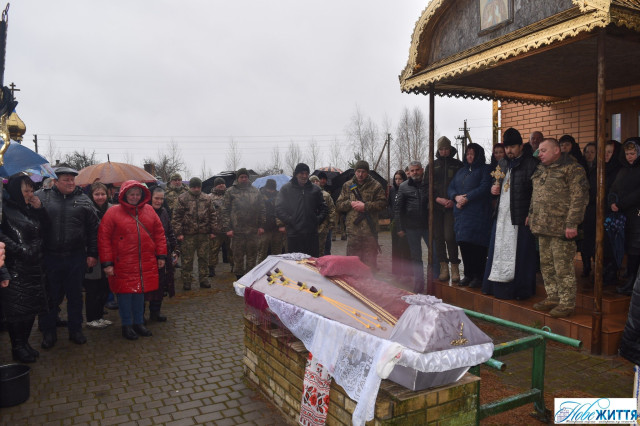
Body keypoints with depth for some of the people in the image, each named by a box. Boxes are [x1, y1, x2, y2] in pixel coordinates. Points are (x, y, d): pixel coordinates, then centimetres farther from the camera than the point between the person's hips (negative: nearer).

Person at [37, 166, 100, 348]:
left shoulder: (83, 200, 4)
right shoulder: (42, 197, 0)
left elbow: (93, 229, 5)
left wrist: (92, 254, 1)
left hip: (76, 258, 1)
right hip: (50, 258, -1)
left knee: (75, 296, 12)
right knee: (51, 296, 9)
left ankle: (75, 330, 26)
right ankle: (48, 332, 24)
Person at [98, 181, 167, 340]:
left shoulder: (149, 210, 7)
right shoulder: (113, 212, -4)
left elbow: (159, 233, 10)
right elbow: (104, 238, -5)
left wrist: (161, 255, 6)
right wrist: (107, 263, -9)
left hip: (146, 264, 4)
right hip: (123, 264, -3)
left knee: (140, 291, 13)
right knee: (125, 293, 4)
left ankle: (139, 323, 28)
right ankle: (126, 325, 20)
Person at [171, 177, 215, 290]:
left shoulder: (206, 199, 9)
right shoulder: (182, 198, -2)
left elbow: (212, 215, 13)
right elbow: (176, 216, -4)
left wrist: (212, 231, 8)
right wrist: (178, 232, -9)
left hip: (203, 234, 3)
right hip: (188, 234, -3)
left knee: (204, 258, 10)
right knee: (187, 259, 4)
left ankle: (203, 280, 21)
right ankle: (186, 281, 16)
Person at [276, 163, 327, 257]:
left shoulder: (315, 189, 11)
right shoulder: (286, 188, 4)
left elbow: (323, 207, 18)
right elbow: (279, 210, 1)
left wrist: (318, 219, 3)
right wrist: (289, 221, -9)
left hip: (312, 234, 2)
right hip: (293, 234, -2)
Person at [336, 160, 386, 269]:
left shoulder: (376, 186, 5)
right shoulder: (347, 186, 11)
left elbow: (382, 203, -5)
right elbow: (338, 206, 10)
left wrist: (365, 206, -14)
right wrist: (350, 204, -8)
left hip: (370, 230, -1)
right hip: (353, 230, 2)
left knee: (370, 261, 6)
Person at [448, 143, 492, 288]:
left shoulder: (485, 169, 4)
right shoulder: (461, 171, 22)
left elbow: (484, 187, -11)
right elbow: (451, 188, 16)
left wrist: (467, 198, -16)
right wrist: (456, 197, -6)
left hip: (478, 213, -6)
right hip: (461, 213, 6)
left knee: (477, 244, -8)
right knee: (464, 243, 5)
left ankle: (478, 276, 0)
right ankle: (468, 274, 15)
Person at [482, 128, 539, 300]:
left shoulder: (531, 164, -6)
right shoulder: (502, 164, 16)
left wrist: (531, 214, -19)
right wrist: (494, 189, 5)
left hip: (520, 216, -6)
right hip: (501, 215, 7)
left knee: (519, 252, -2)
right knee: (498, 250, 9)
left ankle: (521, 290, 9)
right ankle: (499, 286, 20)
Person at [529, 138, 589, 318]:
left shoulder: (572, 169, -8)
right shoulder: (540, 170, 16)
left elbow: (579, 198, -14)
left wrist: (571, 224, -19)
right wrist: (531, 214, 21)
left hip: (560, 228, -8)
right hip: (542, 226, 8)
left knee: (563, 267, -4)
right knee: (546, 265, 14)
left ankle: (567, 303, 7)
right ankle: (552, 297, 27)